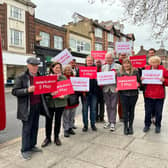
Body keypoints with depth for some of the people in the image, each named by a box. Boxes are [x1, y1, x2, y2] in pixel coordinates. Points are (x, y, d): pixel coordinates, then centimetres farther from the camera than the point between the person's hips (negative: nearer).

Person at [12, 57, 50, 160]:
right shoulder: (21, 77, -6)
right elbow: (14, 91, -10)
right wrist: (27, 90, -24)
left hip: (38, 105, 6)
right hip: (27, 107, -6)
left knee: (35, 127, 14)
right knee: (27, 128, 1)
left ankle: (32, 146, 30)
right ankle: (25, 150, 16)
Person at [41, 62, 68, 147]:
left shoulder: (64, 78, 2)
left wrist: (64, 96, -17)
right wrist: (50, 93, -22)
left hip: (60, 102, 1)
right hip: (49, 102, -1)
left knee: (58, 120, 13)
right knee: (48, 120, 7)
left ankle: (56, 137, 31)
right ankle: (48, 138, 27)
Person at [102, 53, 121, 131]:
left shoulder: (118, 66, 5)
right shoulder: (103, 67, 16)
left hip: (114, 88, -3)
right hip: (106, 88, 3)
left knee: (113, 106, -2)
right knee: (108, 106, 10)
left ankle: (113, 123, 6)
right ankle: (109, 121, 22)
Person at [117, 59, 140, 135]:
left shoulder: (135, 72, 9)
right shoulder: (119, 73, 10)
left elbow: (139, 81, 10)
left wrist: (137, 84, -11)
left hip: (133, 93, 1)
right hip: (123, 94, 0)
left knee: (131, 110, 8)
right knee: (125, 110, 1)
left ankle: (130, 126, 22)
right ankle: (125, 126, 14)